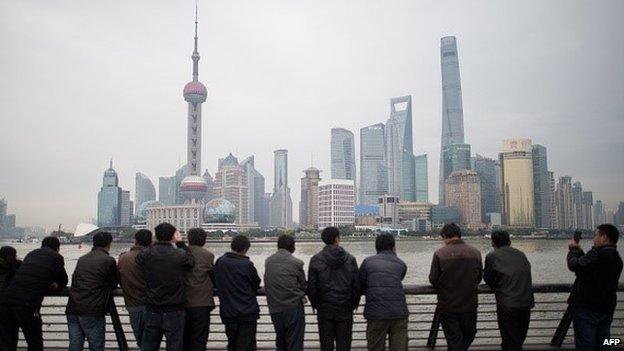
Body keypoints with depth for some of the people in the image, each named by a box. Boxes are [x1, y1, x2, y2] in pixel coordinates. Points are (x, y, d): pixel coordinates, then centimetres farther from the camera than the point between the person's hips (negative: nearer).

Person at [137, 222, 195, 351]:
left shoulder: (144, 254, -8)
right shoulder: (180, 255, -14)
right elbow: (191, 262, 4)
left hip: (152, 309, 3)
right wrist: (180, 243, 8)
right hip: (174, 310, -3)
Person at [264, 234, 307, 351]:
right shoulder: (296, 263, -10)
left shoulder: (268, 262, 3)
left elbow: (267, 284, 7)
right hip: (293, 307, -4)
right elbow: (303, 285, -1)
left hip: (274, 308, 4)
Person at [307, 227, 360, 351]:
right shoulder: (350, 259, -3)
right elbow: (357, 286, -1)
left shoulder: (316, 260, -5)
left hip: (324, 309, 0)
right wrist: (353, 304, 11)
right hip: (345, 310, 1)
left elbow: (311, 287, -5)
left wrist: (316, 305, 9)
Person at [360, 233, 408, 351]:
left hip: (375, 314, -1)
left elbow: (360, 285, 9)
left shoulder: (367, 262, 6)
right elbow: (397, 283, 15)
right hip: (399, 313, 1)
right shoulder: (401, 264, 10)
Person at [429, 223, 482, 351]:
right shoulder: (475, 253, -5)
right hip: (469, 305, 2)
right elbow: (479, 278, 5)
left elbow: (433, 279, -9)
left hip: (447, 306, -2)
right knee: (469, 335, 24)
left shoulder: (440, 254, -16)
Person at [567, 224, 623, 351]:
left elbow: (574, 265, -16)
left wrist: (573, 249, 1)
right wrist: (579, 250, 16)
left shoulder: (598, 254, -19)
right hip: (607, 309, 9)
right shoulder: (617, 258, 12)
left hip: (587, 308, -9)